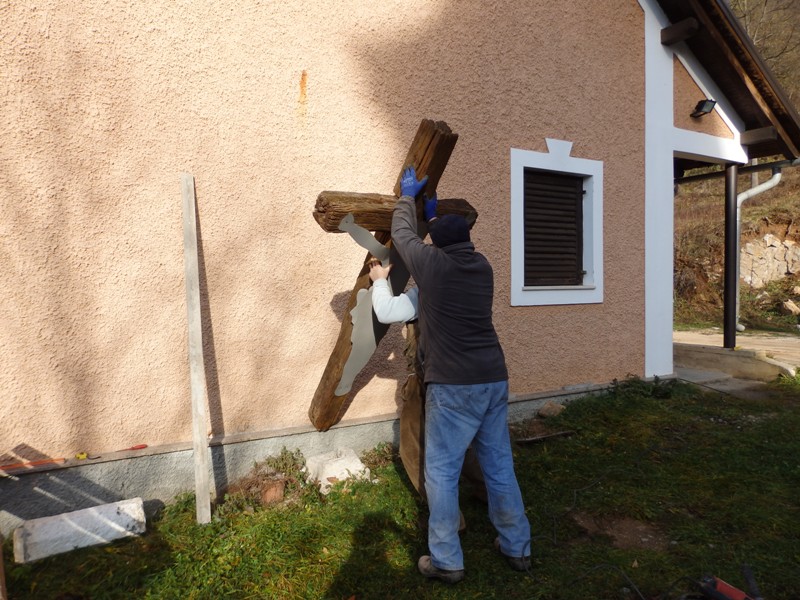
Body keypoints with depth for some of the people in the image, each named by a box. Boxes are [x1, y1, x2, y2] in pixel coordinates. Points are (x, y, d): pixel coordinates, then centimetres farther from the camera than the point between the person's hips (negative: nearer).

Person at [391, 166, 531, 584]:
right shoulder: (482, 265, 7)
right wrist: (432, 213, 40)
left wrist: (408, 196, 28)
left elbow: (402, 234, 12)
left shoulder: (432, 263, -8)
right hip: (494, 380, 7)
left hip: (453, 385, -6)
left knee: (442, 472, 7)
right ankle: (517, 547, 31)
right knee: (500, 465, 17)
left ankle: (446, 560, 17)